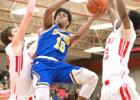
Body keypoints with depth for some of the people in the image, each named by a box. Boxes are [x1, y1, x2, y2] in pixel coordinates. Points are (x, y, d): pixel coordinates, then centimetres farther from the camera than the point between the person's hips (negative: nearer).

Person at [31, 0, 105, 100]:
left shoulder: (69, 37, 28)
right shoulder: (49, 27, 22)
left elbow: (79, 34, 4)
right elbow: (48, 10, 4)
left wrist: (93, 17, -2)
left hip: (60, 66, 5)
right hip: (43, 64, -4)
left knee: (92, 77, -9)